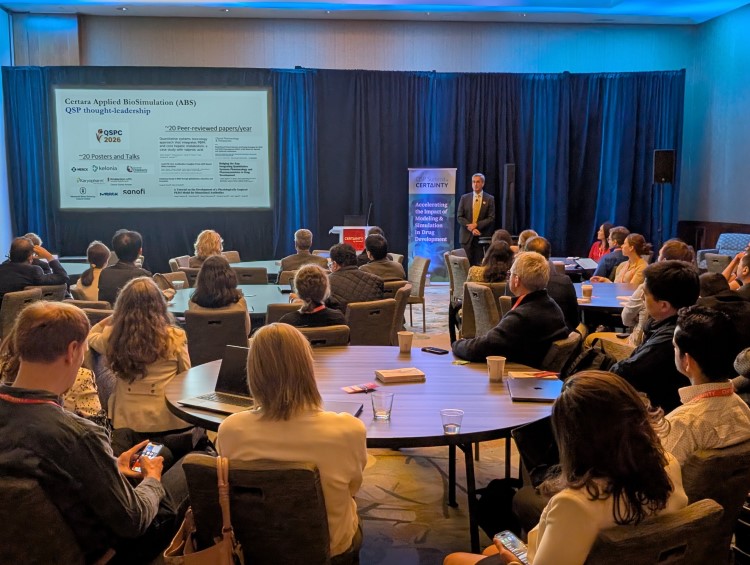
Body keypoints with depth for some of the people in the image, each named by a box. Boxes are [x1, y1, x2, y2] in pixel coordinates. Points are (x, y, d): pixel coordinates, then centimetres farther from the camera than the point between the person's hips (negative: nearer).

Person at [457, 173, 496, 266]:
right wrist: (471, 228, -10)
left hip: (482, 236, -1)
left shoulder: (489, 199, 4)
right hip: (466, 236, 1)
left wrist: (476, 225, -13)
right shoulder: (464, 198, 8)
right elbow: (459, 217, 3)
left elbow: (491, 218, -2)